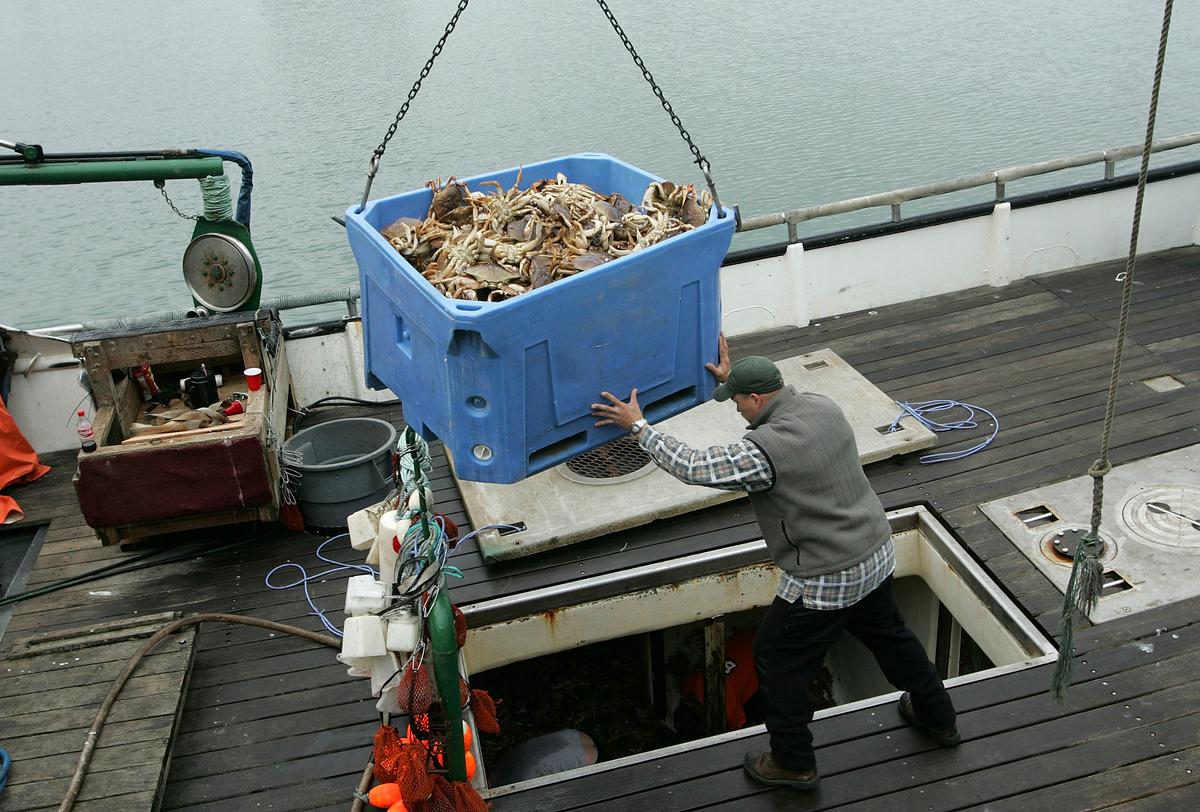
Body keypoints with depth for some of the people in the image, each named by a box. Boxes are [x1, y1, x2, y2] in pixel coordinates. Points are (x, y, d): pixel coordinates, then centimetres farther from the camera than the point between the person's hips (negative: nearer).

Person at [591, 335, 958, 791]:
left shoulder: (763, 450, -27)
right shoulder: (822, 406, -3)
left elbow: (693, 468, -21)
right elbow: (776, 406, 18)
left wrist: (637, 425, -12)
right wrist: (730, 376, 22)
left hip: (825, 582, -8)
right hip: (876, 554, 8)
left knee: (777, 661, 13)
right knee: (888, 634, 30)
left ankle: (793, 763, 28)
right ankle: (937, 719, 50)